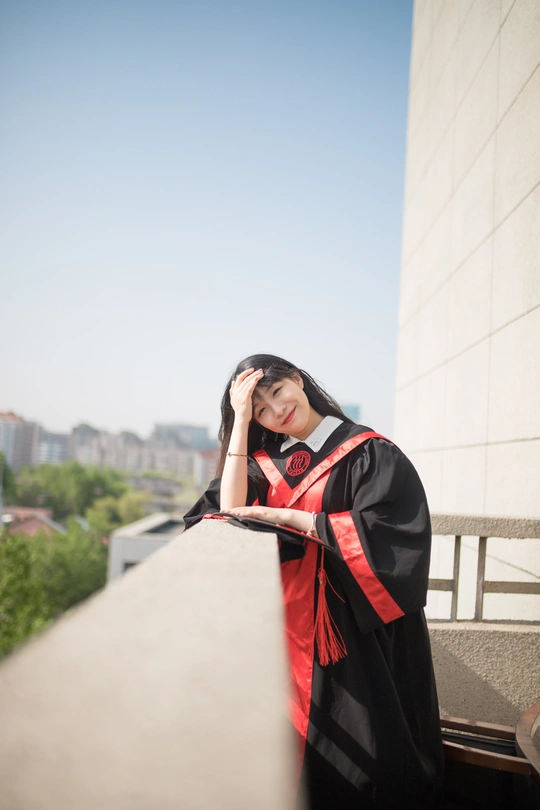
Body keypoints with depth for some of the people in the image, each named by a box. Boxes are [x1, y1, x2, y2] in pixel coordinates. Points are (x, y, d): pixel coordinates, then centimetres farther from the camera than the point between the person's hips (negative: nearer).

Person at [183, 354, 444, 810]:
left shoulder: (369, 453, -5)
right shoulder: (266, 458, 11)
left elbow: (381, 531, -17)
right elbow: (231, 507, -6)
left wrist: (286, 517, -16)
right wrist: (241, 419, -6)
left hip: (356, 627, -4)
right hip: (294, 624, 4)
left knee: (361, 752, -3)